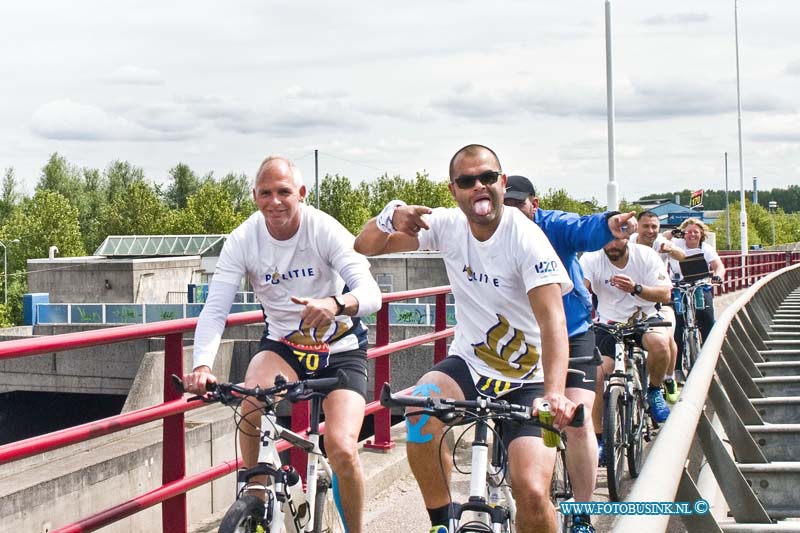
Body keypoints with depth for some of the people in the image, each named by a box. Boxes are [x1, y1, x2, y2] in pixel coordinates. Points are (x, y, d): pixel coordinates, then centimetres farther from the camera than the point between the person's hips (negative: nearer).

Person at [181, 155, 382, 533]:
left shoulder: (325, 230, -19)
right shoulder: (242, 241, -12)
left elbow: (371, 292, -29)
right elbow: (214, 309, -19)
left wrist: (336, 304, -52)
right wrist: (202, 366, -37)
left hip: (340, 349, -2)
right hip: (283, 345, 2)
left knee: (342, 449, -20)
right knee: (253, 400, -31)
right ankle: (256, 502, -11)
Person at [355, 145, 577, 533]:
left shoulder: (526, 238, -19)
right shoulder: (448, 225, -6)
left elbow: (552, 319, -31)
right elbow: (365, 247, -4)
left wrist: (554, 393, -46)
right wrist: (392, 215, -27)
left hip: (527, 379, -3)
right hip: (468, 362, 3)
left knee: (532, 494, -20)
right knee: (422, 407, -30)